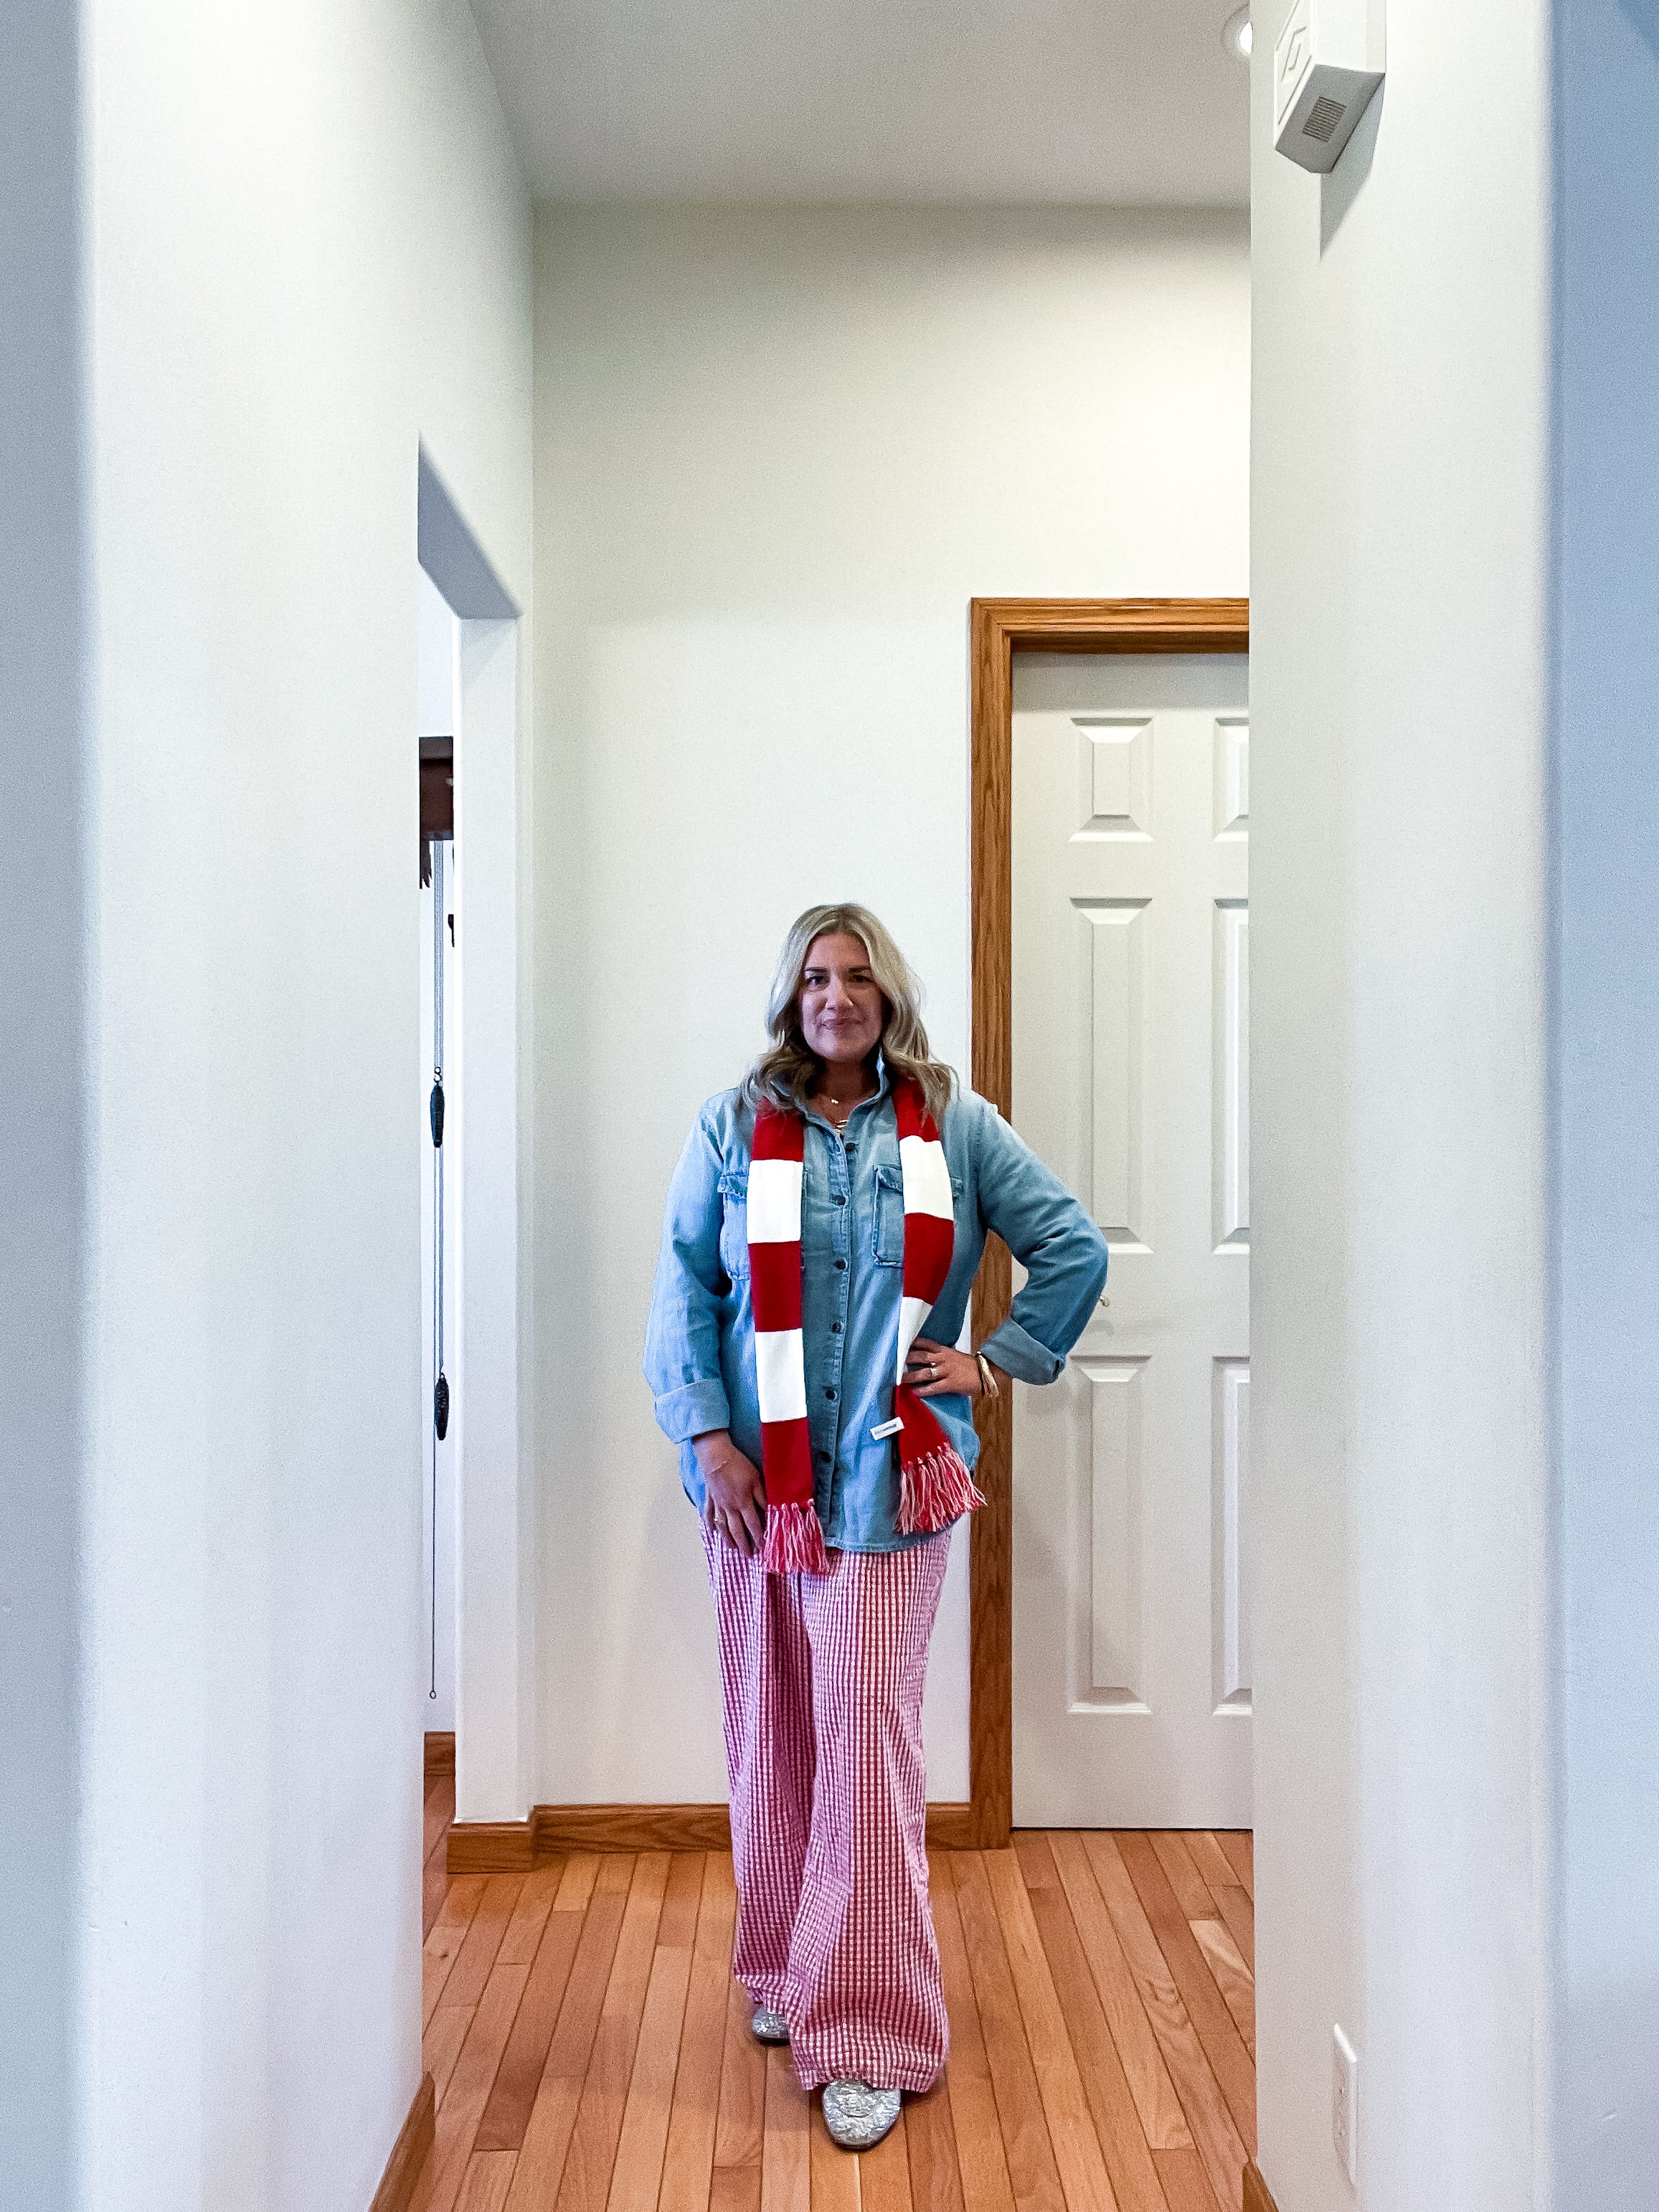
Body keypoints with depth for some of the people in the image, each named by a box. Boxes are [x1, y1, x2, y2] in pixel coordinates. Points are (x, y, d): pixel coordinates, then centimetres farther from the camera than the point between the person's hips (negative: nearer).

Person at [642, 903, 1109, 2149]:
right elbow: (683, 1288, 2)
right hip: (756, 1477, 2)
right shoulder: (733, 1125, 3)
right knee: (771, 1727, 12)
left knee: (869, 1731, -3)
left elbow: (1076, 1249, 7)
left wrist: (1001, 1362, 2)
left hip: (890, 1479, -1)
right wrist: (707, 1434, -6)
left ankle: (868, 2036, 10)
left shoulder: (957, 1125, 3)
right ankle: (780, 1967, 34)